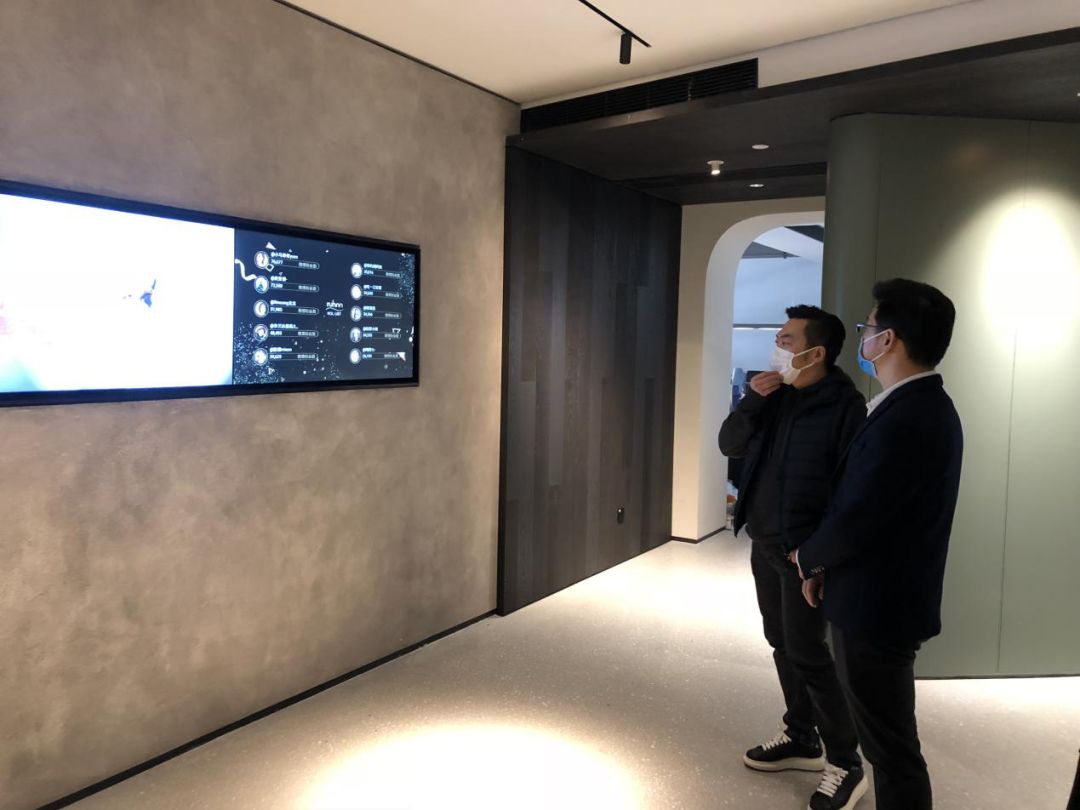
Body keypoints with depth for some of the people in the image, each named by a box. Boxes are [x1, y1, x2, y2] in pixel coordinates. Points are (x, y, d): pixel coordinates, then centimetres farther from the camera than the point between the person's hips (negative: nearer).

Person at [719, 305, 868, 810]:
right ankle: (802, 739, 34)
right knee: (781, 643, 16)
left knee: (806, 652, -1)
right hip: (763, 542, 7)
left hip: (804, 550, -7)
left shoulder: (844, 406, -15)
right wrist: (753, 400, -12)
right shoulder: (776, 394, 5)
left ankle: (846, 764, 16)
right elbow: (729, 445, 4)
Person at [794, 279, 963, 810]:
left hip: (876, 607, -10)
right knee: (888, 737, 24)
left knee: (890, 746, 7)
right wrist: (823, 563, 6)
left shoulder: (903, 420, -27)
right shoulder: (923, 406, 7)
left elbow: (852, 521, -25)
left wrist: (806, 556, -5)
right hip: (889, 600, 10)